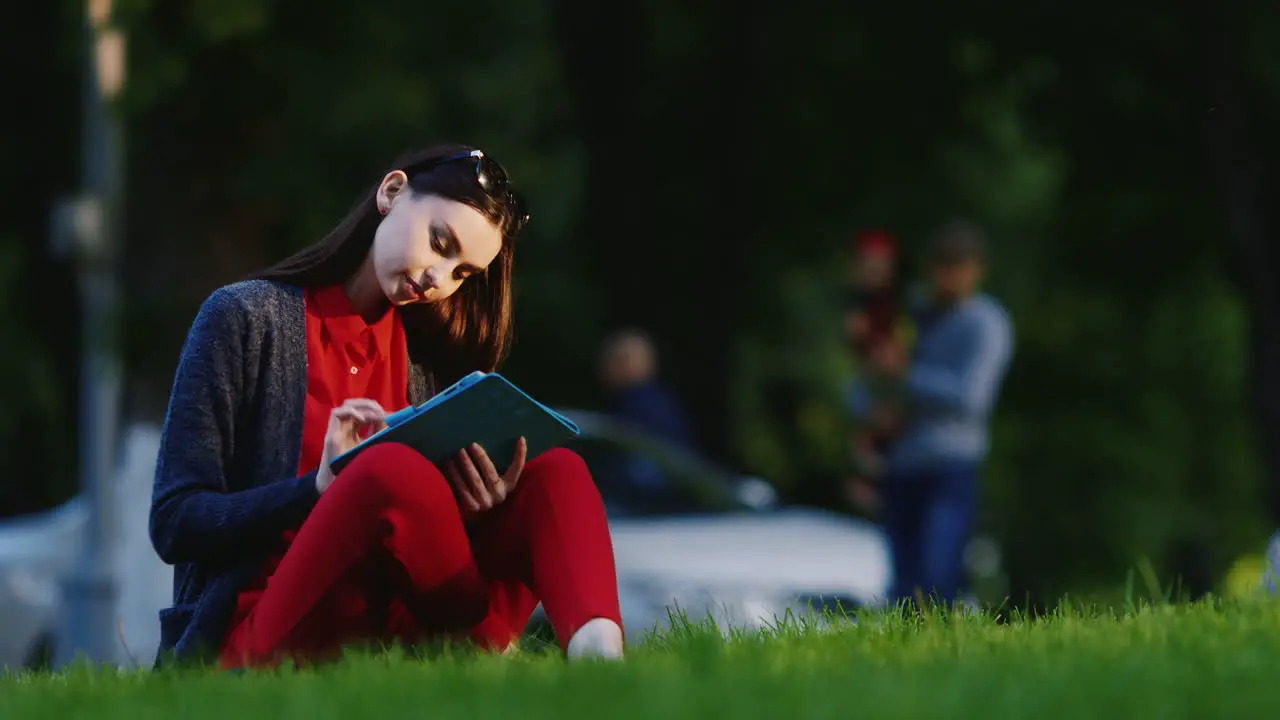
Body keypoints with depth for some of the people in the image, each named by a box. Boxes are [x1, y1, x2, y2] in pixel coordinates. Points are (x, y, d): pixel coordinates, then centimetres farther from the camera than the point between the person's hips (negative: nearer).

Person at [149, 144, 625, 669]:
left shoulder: (426, 354, 17)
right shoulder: (246, 317, 2)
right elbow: (174, 524, -2)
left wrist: (479, 508, -11)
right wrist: (320, 486, -18)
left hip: (391, 624, 5)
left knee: (555, 473, -17)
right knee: (394, 471, -33)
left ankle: (598, 649, -45)